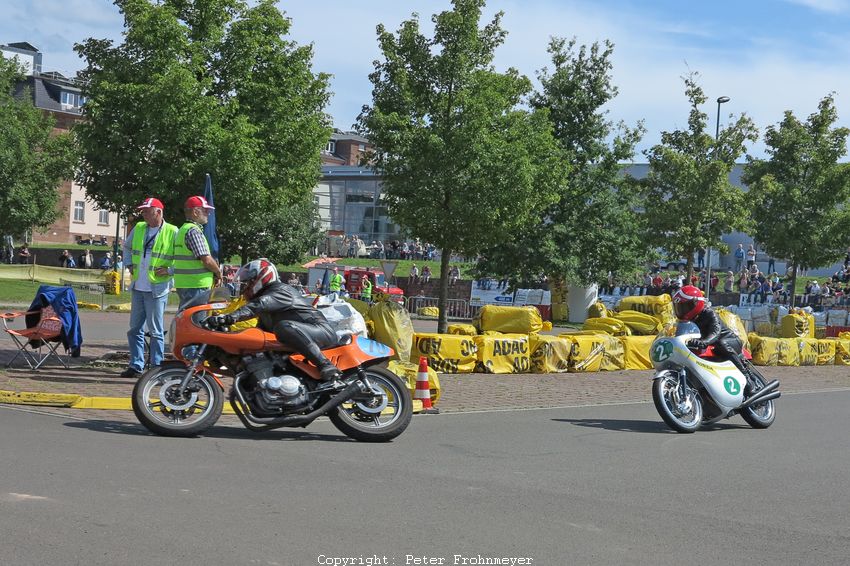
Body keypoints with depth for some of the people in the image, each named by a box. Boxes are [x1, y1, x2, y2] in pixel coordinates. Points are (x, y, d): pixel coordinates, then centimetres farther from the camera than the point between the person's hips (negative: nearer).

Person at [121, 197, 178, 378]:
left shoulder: (172, 232, -9)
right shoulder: (138, 229, 9)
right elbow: (127, 247, 29)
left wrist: (170, 270, -14)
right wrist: (130, 264, 16)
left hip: (157, 289, -6)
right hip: (138, 288, 6)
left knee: (156, 331, -2)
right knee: (135, 329, 10)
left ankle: (156, 367, 5)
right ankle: (135, 365, 18)